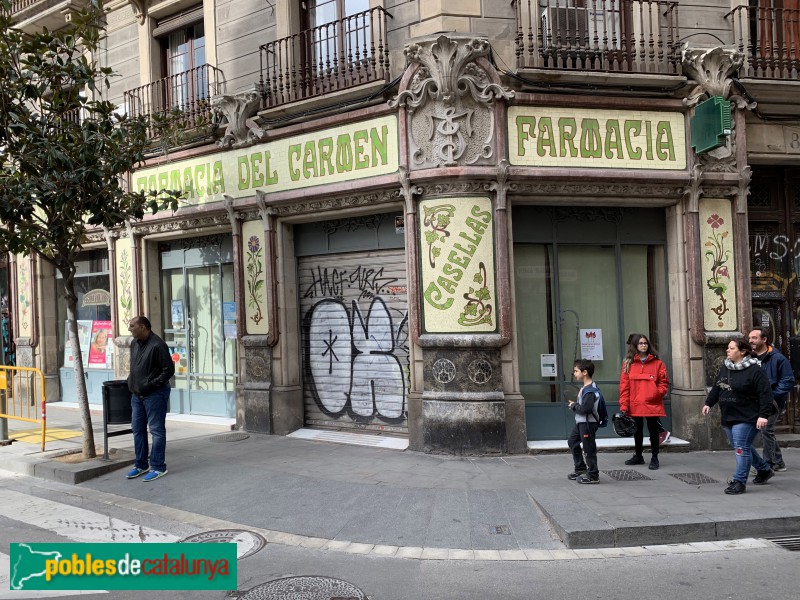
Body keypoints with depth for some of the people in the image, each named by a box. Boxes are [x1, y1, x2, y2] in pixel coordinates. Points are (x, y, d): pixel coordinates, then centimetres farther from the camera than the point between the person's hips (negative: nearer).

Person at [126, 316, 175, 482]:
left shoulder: (157, 345, -16)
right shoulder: (134, 343, 10)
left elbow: (169, 369, -16)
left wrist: (152, 384, -18)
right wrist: (131, 381, 11)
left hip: (154, 394, -9)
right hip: (137, 394, 9)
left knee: (156, 430, -1)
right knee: (137, 429, 14)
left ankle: (158, 467, 6)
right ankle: (141, 464, 26)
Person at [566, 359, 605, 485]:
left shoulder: (589, 391, -22)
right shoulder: (585, 388, 9)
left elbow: (585, 408, -29)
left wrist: (574, 406, -14)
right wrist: (574, 405, 3)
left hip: (588, 423, -11)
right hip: (580, 422, 11)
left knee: (589, 448, -2)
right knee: (572, 442, 21)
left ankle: (593, 475, 9)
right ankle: (580, 468, 33)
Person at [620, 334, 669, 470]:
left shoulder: (657, 363, 1)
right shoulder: (628, 363, 3)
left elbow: (664, 382, 4)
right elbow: (624, 385, -1)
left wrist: (657, 393, -13)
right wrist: (624, 405, -6)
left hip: (653, 404, -1)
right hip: (635, 405, 2)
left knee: (653, 430, 6)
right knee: (637, 431, 15)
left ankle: (654, 458, 18)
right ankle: (638, 456, 30)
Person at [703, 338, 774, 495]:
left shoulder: (754, 370, -14)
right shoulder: (725, 368, 10)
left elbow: (765, 393, -17)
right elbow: (716, 387, 20)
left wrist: (763, 415, -22)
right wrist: (708, 403, 14)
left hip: (746, 418, -8)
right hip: (728, 417, 8)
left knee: (741, 448, -8)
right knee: (739, 448, 17)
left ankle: (739, 482, -1)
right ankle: (764, 469, 38)